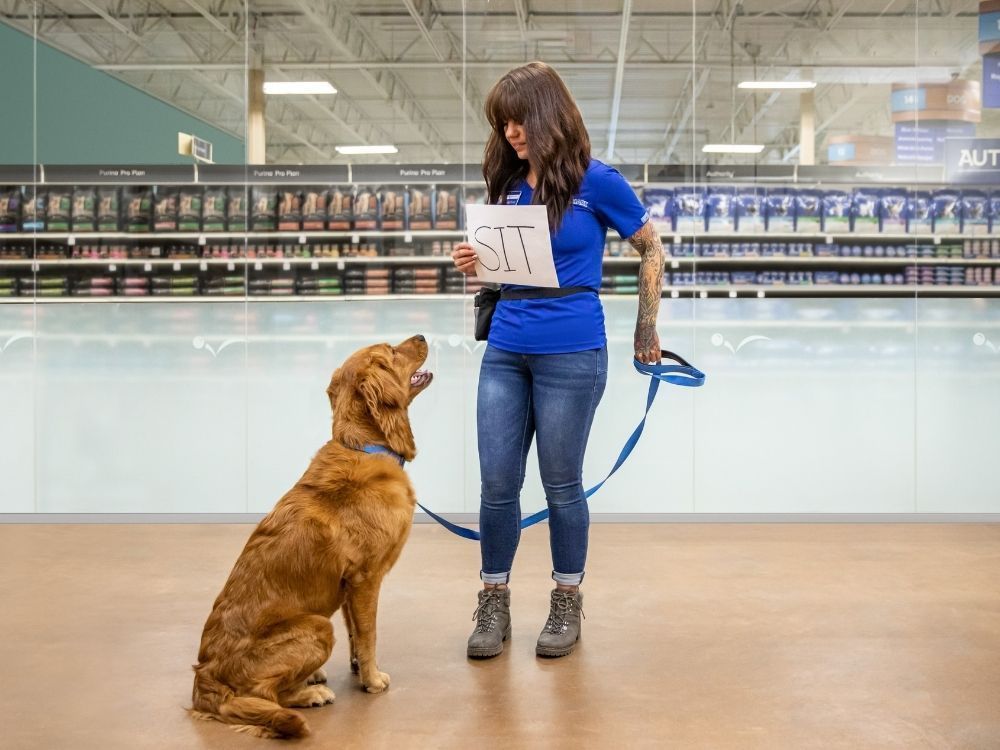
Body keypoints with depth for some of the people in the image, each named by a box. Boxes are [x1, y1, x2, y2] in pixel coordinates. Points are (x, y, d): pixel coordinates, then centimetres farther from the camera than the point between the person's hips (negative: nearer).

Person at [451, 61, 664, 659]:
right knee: (497, 483, 5)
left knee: (561, 483, 6)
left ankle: (568, 604, 23)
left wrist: (647, 329, 6)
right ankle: (494, 604, 19)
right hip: (505, 352, 5)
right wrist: (475, 265, -5)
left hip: (571, 356, -5)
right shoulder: (508, 186, 8)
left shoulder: (596, 182, -7)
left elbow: (653, 250, 3)